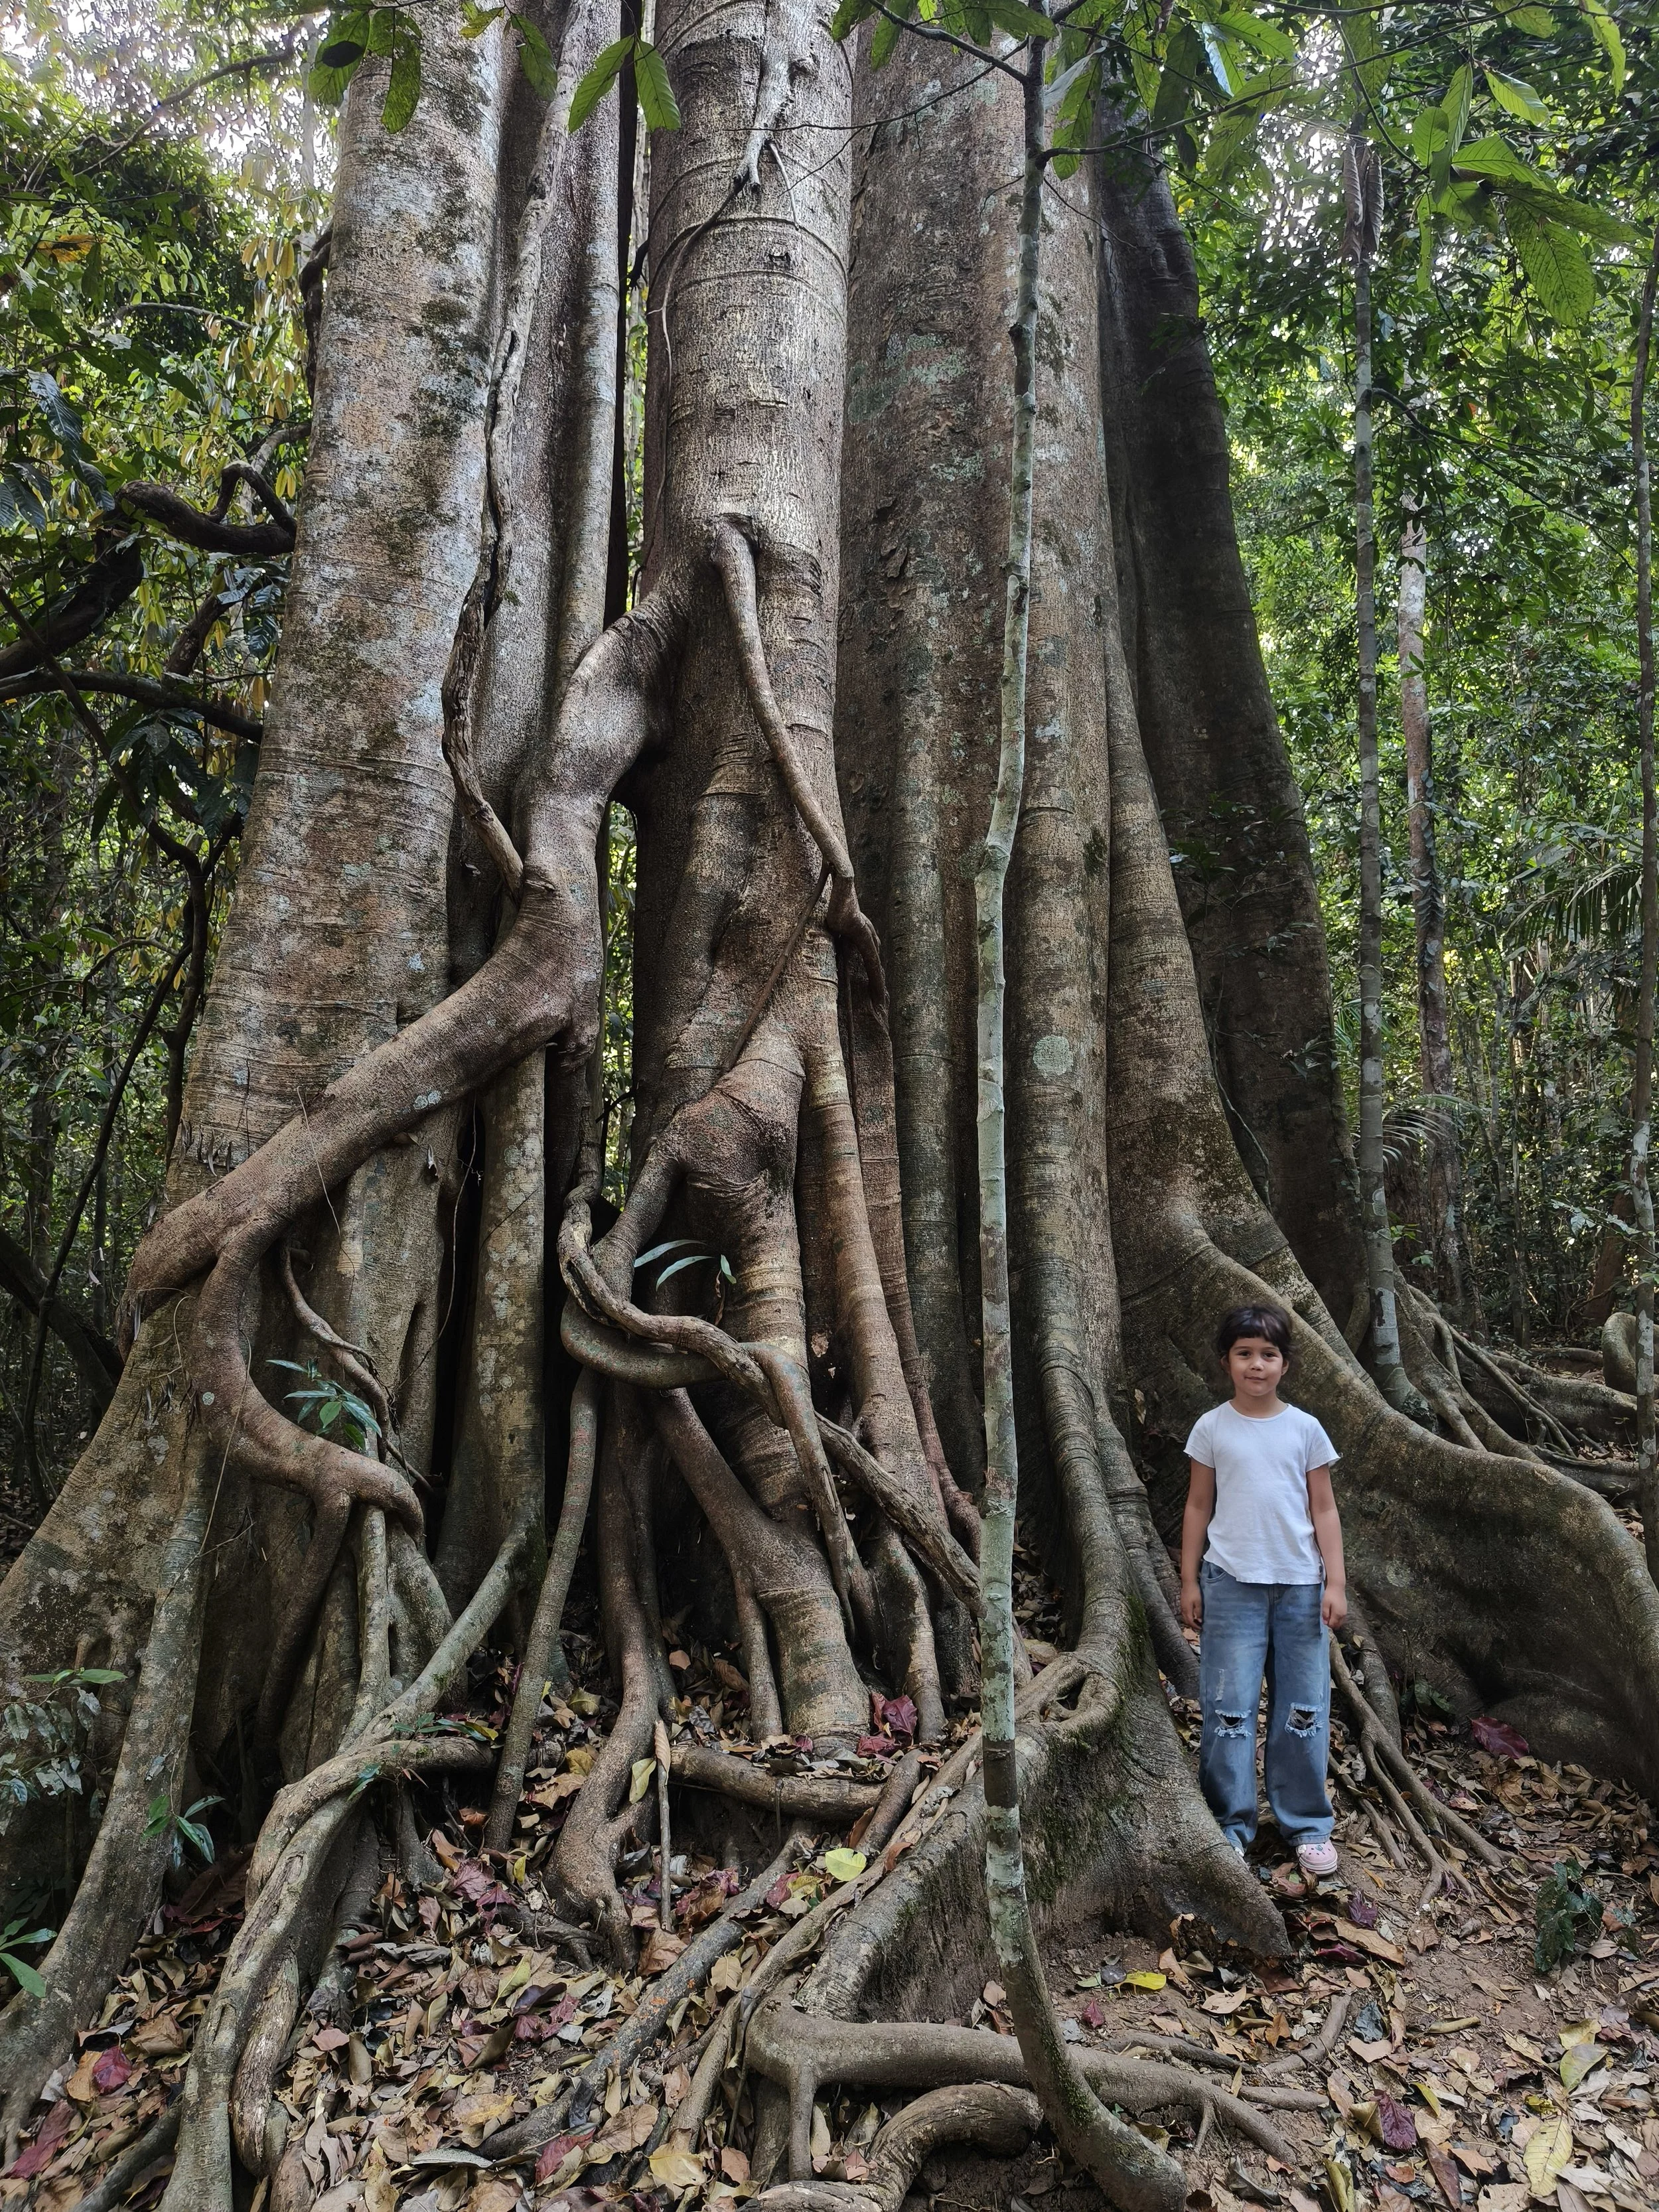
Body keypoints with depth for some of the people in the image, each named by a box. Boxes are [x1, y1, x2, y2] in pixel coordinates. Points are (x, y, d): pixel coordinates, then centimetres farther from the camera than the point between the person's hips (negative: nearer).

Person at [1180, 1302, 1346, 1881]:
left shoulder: (1305, 1429, 2)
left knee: (1303, 1709, 8)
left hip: (1300, 1584, 1)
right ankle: (1229, 1825, 15)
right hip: (1231, 1583, -1)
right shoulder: (1212, 1428, 0)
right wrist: (1189, 1582, 3)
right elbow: (1198, 1507, 4)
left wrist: (1335, 1583, -1)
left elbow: (1324, 1510, 5)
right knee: (1228, 1709, 2)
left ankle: (1306, 1824, 22)